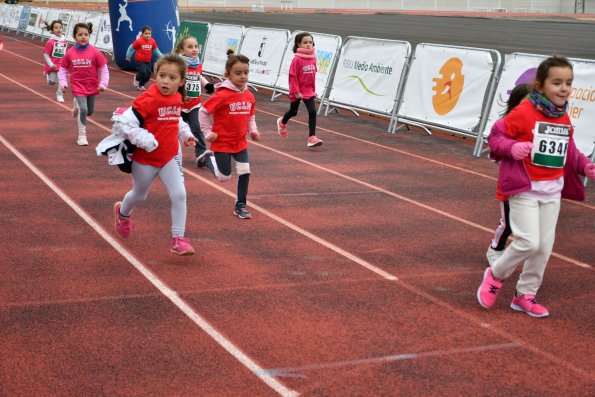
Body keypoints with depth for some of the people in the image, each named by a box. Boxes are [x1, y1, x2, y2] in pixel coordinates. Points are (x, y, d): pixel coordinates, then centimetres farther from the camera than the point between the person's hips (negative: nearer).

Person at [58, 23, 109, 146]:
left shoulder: (95, 52, -11)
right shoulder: (70, 53, -8)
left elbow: (104, 69, -6)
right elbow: (63, 70, 2)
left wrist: (103, 84, -15)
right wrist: (63, 83, -10)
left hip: (92, 87, 2)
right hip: (78, 87, -2)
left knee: (89, 112, 14)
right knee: (83, 110, -16)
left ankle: (77, 104, 48)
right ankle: (82, 136, 1)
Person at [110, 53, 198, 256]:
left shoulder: (177, 98, -3)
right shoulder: (148, 99, -25)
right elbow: (125, 122, -28)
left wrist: (185, 134, 2)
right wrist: (146, 142, -31)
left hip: (170, 156, 4)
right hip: (145, 159, -4)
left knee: (179, 195, -7)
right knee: (139, 195, 19)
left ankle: (178, 238, 2)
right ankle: (123, 212, 53)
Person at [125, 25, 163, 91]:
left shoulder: (152, 41, -3)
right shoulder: (139, 41, -17)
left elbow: (156, 50, 10)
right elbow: (131, 47, -7)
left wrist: (161, 56, 7)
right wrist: (128, 56, -4)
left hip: (148, 61, 5)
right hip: (139, 60, -5)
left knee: (148, 75, 4)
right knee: (143, 73, -16)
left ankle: (141, 85, 27)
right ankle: (137, 79, 18)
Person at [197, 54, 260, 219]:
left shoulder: (249, 96, -1)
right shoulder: (222, 95, -20)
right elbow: (203, 112, -15)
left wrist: (253, 130, 0)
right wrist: (208, 133, -13)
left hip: (240, 142, 5)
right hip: (222, 142, -5)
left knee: (245, 172, -2)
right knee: (224, 176, 3)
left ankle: (240, 205, 13)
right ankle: (209, 157, 33)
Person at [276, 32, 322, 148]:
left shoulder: (313, 58, -2)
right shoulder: (297, 59, -18)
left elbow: (313, 75, 8)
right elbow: (293, 76, -17)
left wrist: (314, 90, 11)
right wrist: (296, 92, -17)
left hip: (309, 91, 4)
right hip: (297, 92, -4)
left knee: (312, 112, -10)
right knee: (293, 112, 17)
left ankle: (312, 138, -9)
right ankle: (282, 123, 50)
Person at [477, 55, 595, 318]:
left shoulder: (564, 119, 6)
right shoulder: (523, 112, -15)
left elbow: (569, 152, 17)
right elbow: (495, 137, -10)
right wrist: (512, 148, -29)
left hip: (552, 191, 7)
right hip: (524, 188, -7)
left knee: (544, 247, 9)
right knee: (529, 242, -14)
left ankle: (525, 295, 25)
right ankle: (495, 275, 13)